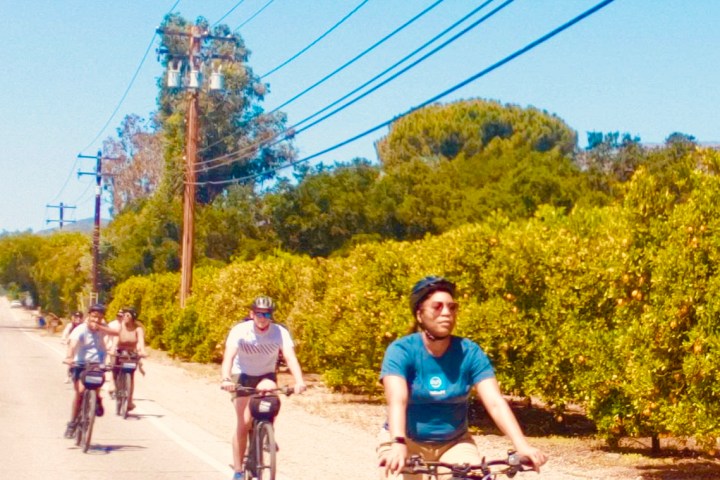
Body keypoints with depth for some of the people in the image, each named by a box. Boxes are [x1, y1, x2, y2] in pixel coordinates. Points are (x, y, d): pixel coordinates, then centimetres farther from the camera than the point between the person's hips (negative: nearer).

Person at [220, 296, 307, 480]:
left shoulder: (280, 332, -19)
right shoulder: (240, 331, -22)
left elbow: (290, 357, -33)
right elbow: (229, 356, -36)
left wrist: (299, 381, -50)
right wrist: (226, 379, -55)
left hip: (266, 375, 1)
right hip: (243, 375, -1)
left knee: (268, 389, -34)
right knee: (243, 423, -11)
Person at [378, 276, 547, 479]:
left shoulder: (469, 352, -10)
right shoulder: (401, 351, -16)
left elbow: (495, 402, -19)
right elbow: (397, 401, -30)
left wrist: (522, 446, -33)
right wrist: (398, 445, -48)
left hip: (454, 443, 2)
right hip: (407, 441, -2)